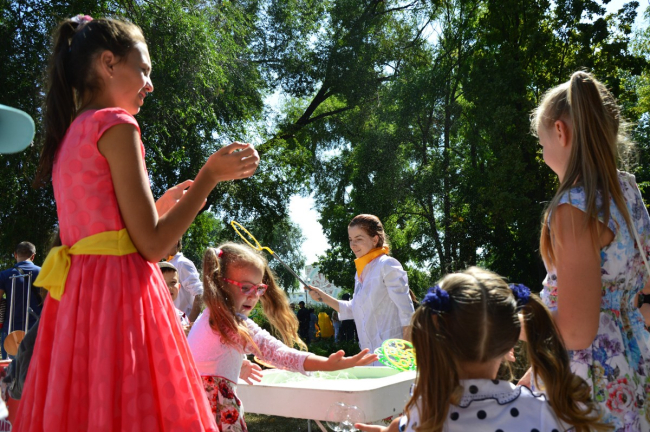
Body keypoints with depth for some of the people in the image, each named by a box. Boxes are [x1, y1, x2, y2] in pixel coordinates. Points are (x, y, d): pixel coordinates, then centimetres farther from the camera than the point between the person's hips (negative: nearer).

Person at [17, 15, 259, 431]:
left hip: (76, 296, 9)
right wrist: (209, 176, -8)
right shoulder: (116, 125, -9)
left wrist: (160, 206, 24)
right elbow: (152, 245, -13)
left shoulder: (69, 135, 16)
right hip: (121, 293, -9)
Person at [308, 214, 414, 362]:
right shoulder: (361, 272, 13)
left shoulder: (387, 265, -10)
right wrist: (323, 298, 12)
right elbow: (353, 310, 19)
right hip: (370, 353, 8)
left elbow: (406, 312, -13)